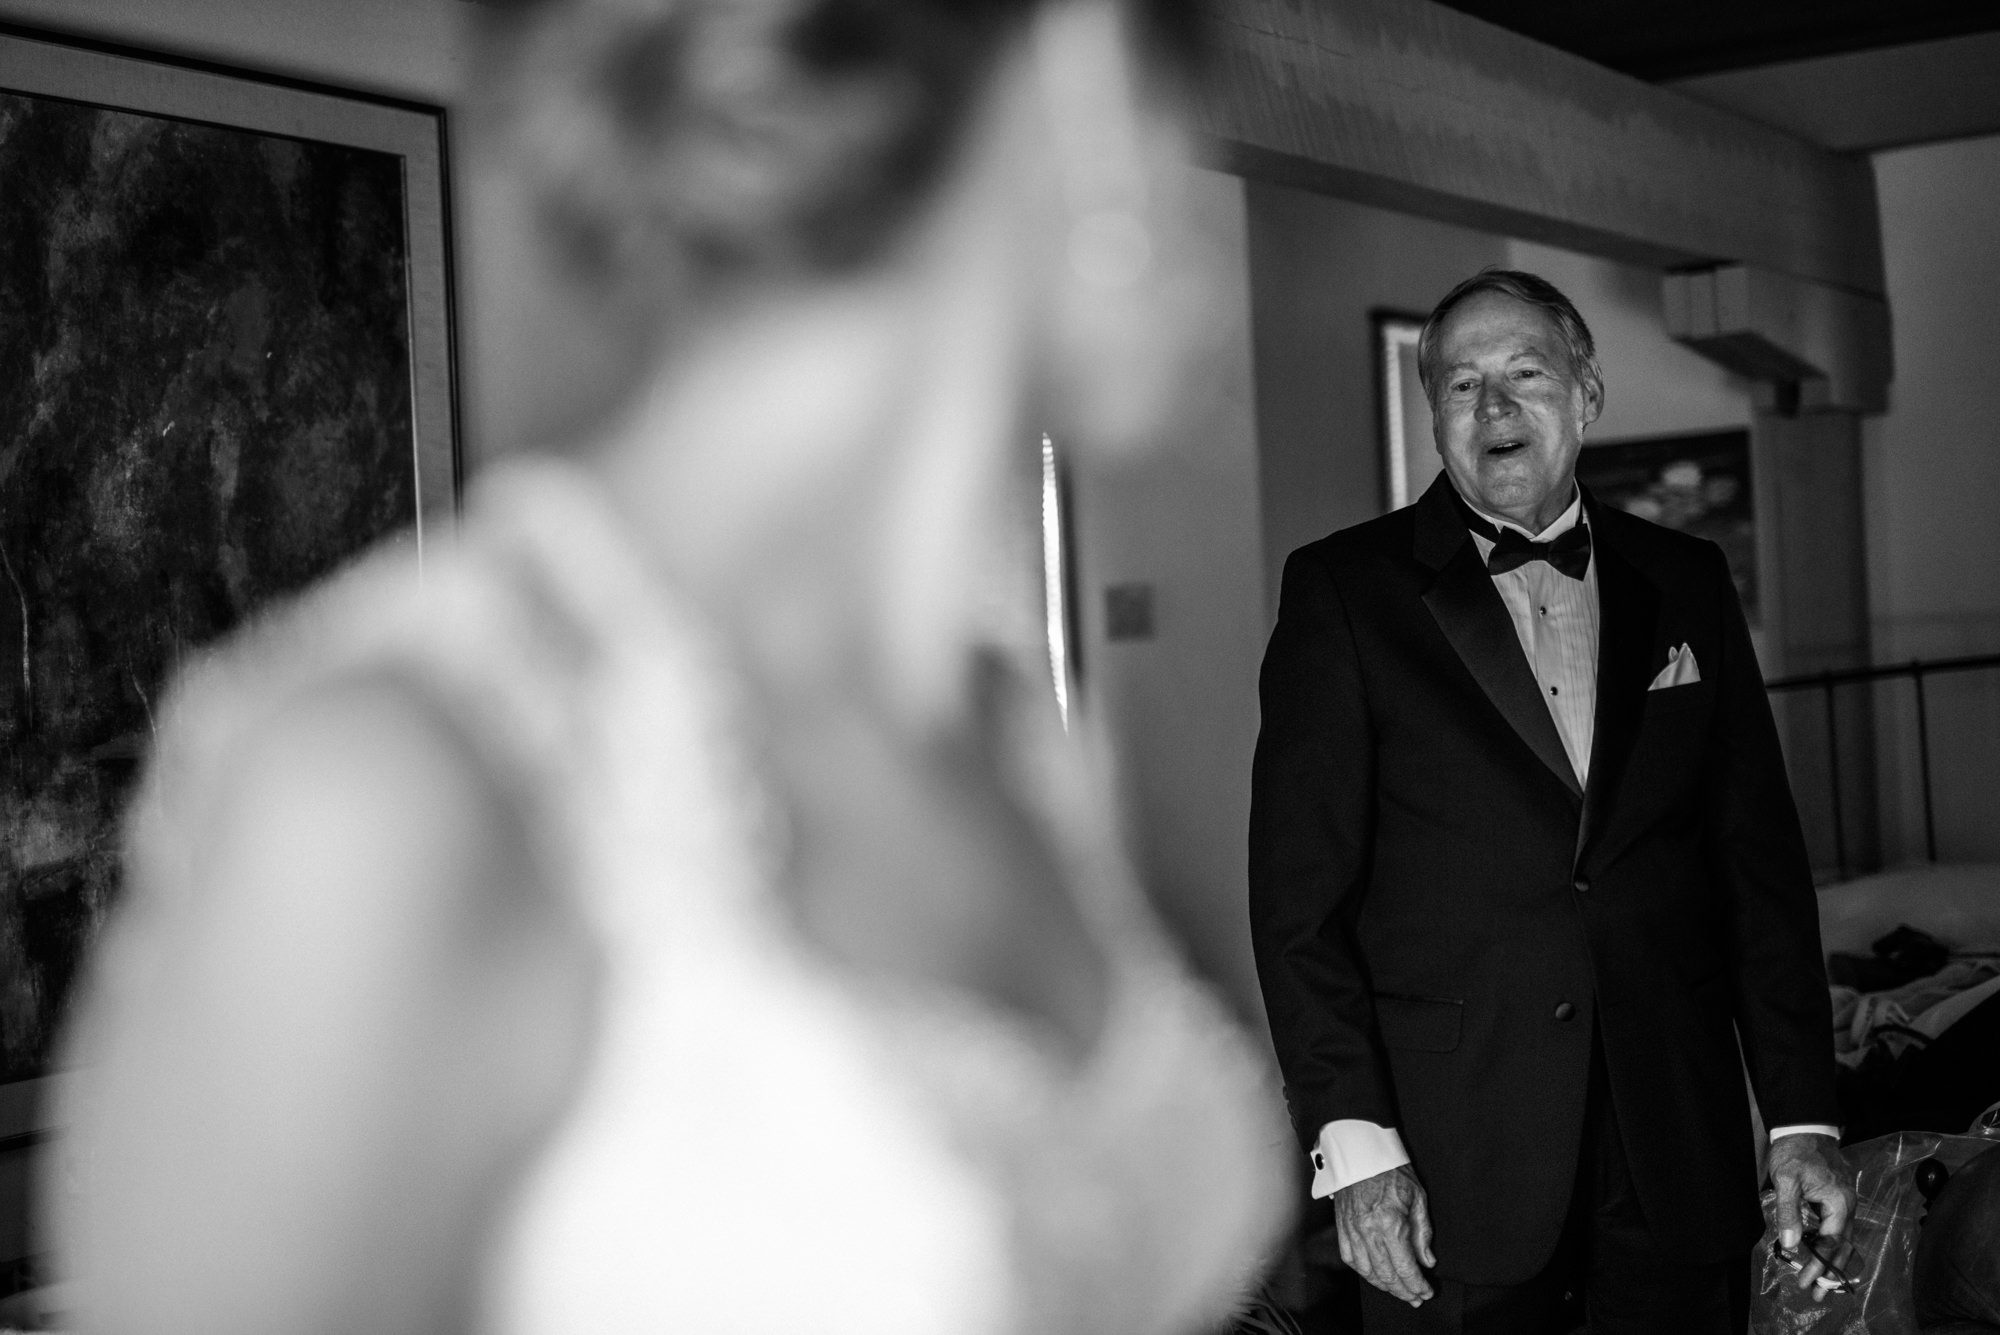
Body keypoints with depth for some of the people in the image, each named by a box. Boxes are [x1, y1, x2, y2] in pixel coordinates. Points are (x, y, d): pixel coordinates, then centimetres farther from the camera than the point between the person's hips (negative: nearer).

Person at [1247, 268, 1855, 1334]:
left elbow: (1760, 858, 10)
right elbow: (1299, 887, -5)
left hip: (1678, 1153, 3)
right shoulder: (1345, 591, 0)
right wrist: (1353, 1143, -13)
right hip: (1451, 1165, -3)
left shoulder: (1685, 584, 10)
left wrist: (1803, 1118, 4)